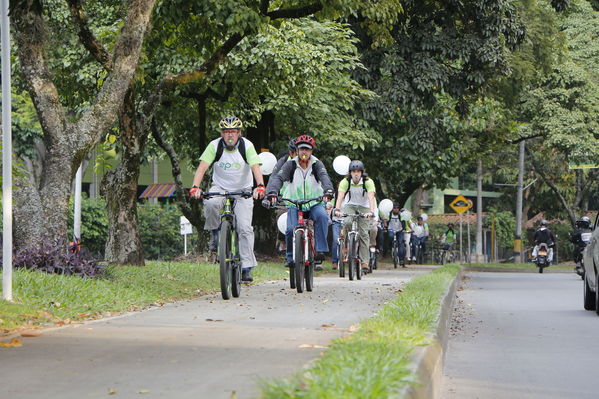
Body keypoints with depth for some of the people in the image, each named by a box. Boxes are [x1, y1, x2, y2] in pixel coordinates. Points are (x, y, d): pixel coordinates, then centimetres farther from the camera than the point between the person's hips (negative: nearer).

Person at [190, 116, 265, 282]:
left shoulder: (247, 146, -14)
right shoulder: (215, 146, -12)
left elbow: (256, 167, -26)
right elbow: (202, 167, -21)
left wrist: (260, 186, -44)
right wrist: (195, 187, -37)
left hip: (243, 191, 0)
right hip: (220, 187, 0)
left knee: (245, 228, -13)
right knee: (210, 203, -35)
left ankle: (247, 267, -7)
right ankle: (216, 232, -6)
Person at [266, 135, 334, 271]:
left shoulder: (317, 164, -3)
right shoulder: (290, 165, -3)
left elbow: (324, 177, -21)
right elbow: (277, 178, -17)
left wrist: (328, 191, -43)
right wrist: (272, 192, -38)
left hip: (314, 203, 0)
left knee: (322, 216, -33)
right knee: (291, 229, -22)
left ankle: (320, 250, -28)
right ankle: (291, 258, 1)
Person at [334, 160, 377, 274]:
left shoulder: (368, 182, -20)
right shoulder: (345, 182, -18)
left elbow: (371, 197, -32)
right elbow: (340, 196, -30)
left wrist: (371, 211, -48)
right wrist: (337, 209, -46)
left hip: (364, 207, 0)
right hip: (349, 205, 1)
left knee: (364, 233, -11)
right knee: (347, 223, -32)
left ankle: (364, 262, -12)